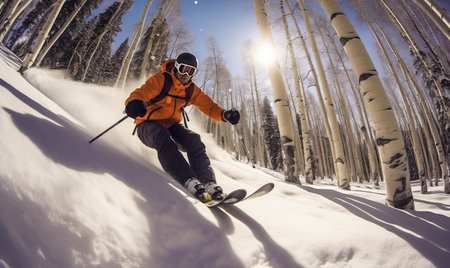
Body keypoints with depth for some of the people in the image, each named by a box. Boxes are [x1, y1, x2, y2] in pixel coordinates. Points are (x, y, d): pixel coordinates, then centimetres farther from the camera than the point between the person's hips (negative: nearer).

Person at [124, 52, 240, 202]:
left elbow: (209, 106, 2)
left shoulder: (192, 90, 4)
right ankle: (190, 182, -51)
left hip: (171, 125, 5)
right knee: (165, 140, -37)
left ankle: (209, 183, -29)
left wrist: (225, 115, -19)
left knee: (194, 141, -24)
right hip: (149, 124, -4)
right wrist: (134, 104, -47)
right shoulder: (160, 80, -11)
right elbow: (140, 93, -22)